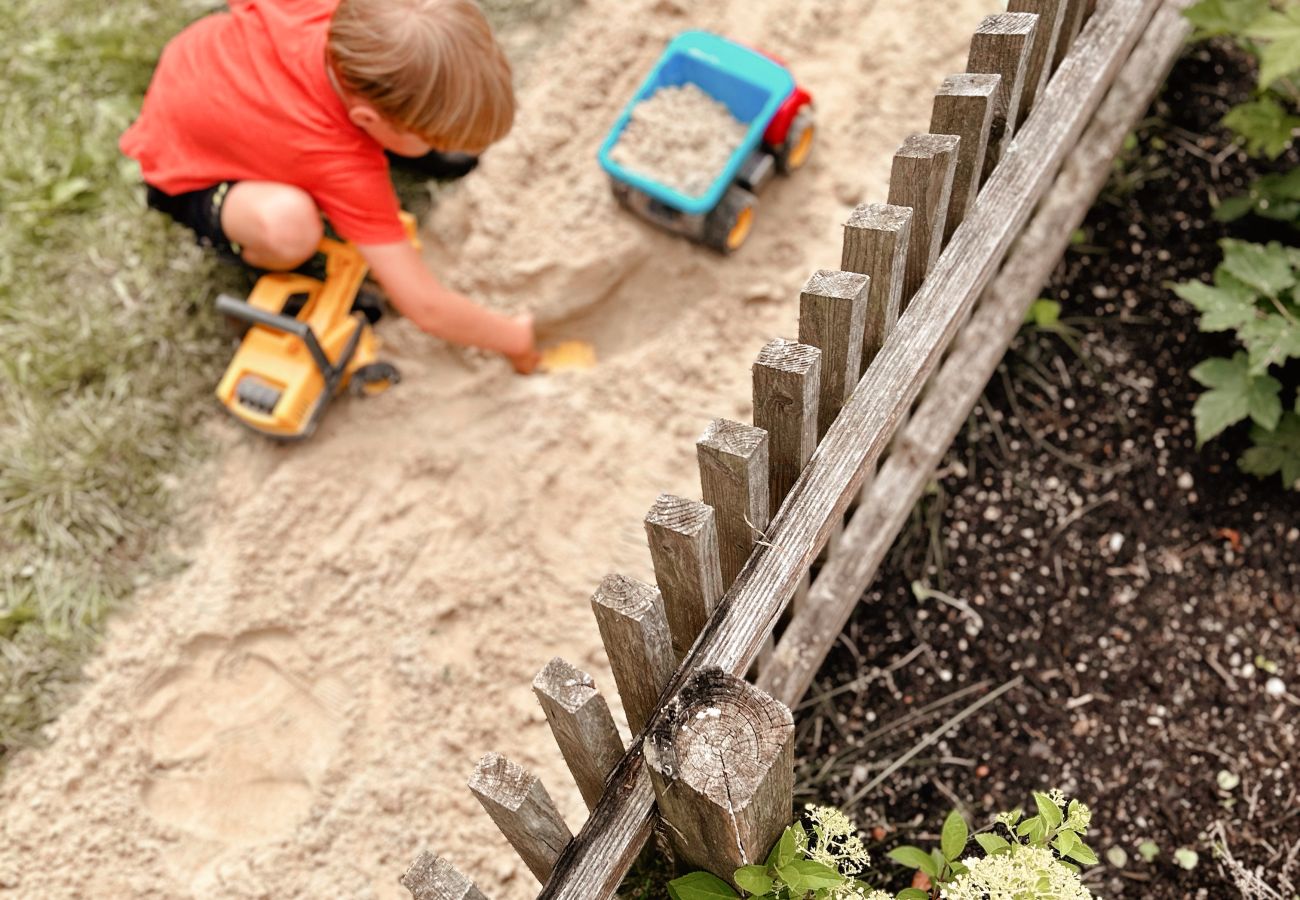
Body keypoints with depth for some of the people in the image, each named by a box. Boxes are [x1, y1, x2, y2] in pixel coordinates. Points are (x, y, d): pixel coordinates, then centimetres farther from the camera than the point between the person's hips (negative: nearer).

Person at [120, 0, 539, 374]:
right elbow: (425, 306, -33)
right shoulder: (347, 167, -40)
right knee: (288, 225, -38)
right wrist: (515, 338, -19)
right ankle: (257, 256, 0)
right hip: (183, 168, -6)